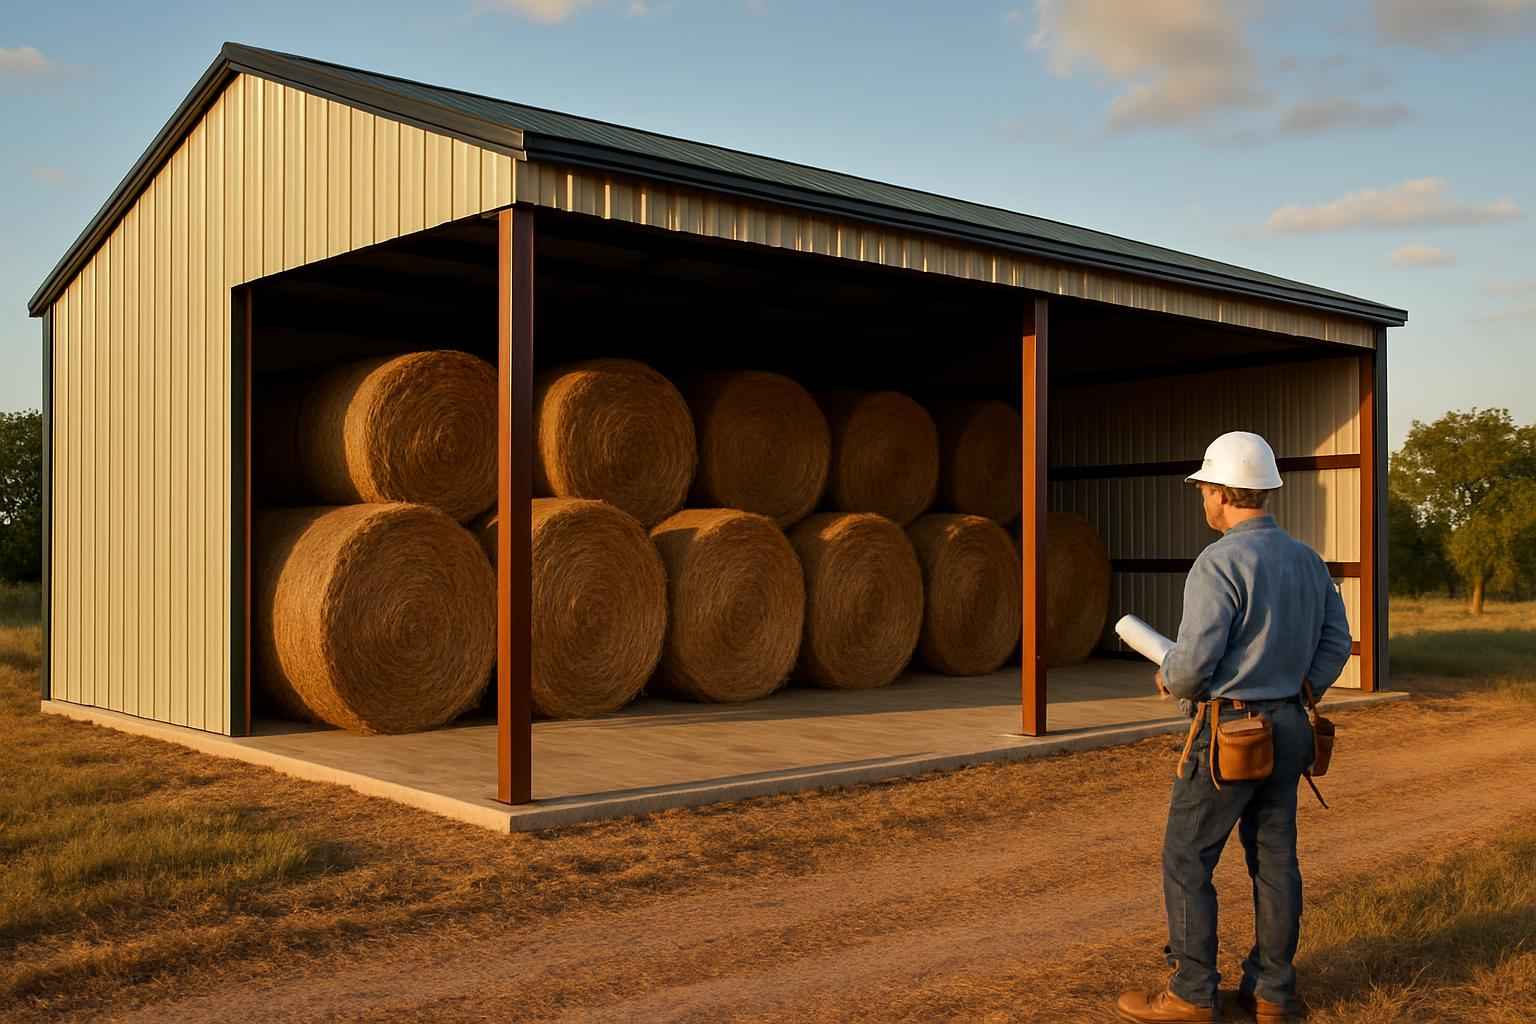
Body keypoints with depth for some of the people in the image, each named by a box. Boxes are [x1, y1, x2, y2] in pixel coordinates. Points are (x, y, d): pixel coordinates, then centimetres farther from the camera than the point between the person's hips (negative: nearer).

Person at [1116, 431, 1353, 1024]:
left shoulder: (1220, 562, -18)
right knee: (1275, 859, 13)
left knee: (1186, 862, 2)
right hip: (1289, 729, 8)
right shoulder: (1305, 559, 8)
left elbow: (1195, 660, -21)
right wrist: (1292, 698, 16)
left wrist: (1169, 680, 0)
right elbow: (1335, 641, 12)